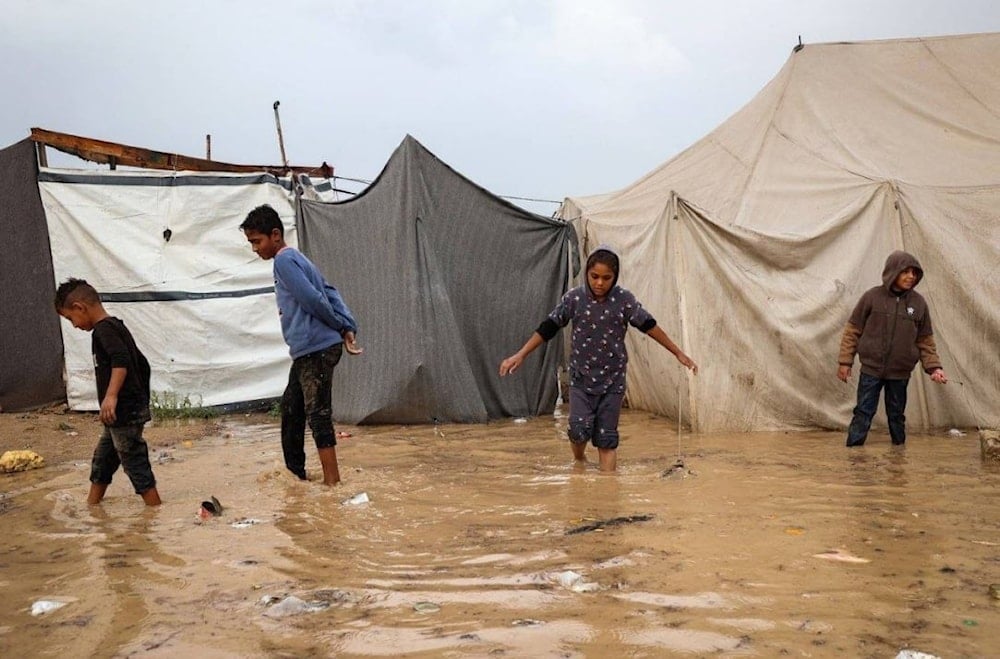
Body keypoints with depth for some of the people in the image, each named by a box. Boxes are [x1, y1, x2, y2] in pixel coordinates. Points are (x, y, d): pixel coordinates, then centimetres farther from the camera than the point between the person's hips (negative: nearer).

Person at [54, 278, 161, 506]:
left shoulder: (104, 329, -14)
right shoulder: (116, 327, 16)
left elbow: (121, 361, -31)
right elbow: (142, 364, 22)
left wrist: (111, 395, -39)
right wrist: (143, 399, 29)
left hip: (124, 412, -10)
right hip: (123, 413, 10)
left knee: (135, 465, -4)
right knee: (101, 462, 20)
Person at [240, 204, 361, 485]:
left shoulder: (284, 260, -11)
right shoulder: (296, 259, 18)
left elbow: (313, 300, -19)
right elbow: (331, 293, 15)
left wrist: (339, 326, -4)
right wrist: (348, 328, 5)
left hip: (316, 349, -10)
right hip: (307, 350, 10)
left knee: (318, 415, -6)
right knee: (291, 408, 18)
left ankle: (332, 481, -2)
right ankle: (295, 470, 29)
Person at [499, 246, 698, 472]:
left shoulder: (624, 300, -8)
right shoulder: (574, 298, -8)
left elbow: (649, 326, 1)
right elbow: (548, 328, -2)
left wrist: (678, 354, 4)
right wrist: (520, 355, -4)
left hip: (612, 379, 0)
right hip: (581, 377, 0)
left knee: (606, 438, 0)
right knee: (579, 430, -11)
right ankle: (579, 461, 21)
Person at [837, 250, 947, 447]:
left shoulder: (919, 303, -1)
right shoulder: (872, 297, -8)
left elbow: (925, 340, 6)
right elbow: (853, 331, -2)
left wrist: (934, 367, -4)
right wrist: (845, 361, -4)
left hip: (900, 373, 2)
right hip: (871, 369, -2)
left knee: (897, 416, 14)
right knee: (863, 414, 1)